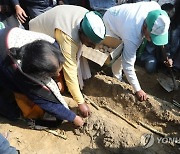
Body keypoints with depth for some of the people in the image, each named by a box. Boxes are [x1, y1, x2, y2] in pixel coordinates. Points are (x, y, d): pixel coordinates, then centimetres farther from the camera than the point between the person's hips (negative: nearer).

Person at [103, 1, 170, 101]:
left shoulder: (155, 8, -31)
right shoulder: (132, 37, -46)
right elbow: (128, 66, -37)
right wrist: (138, 90, -28)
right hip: (110, 20, -6)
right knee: (119, 56, -12)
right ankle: (118, 80, 13)